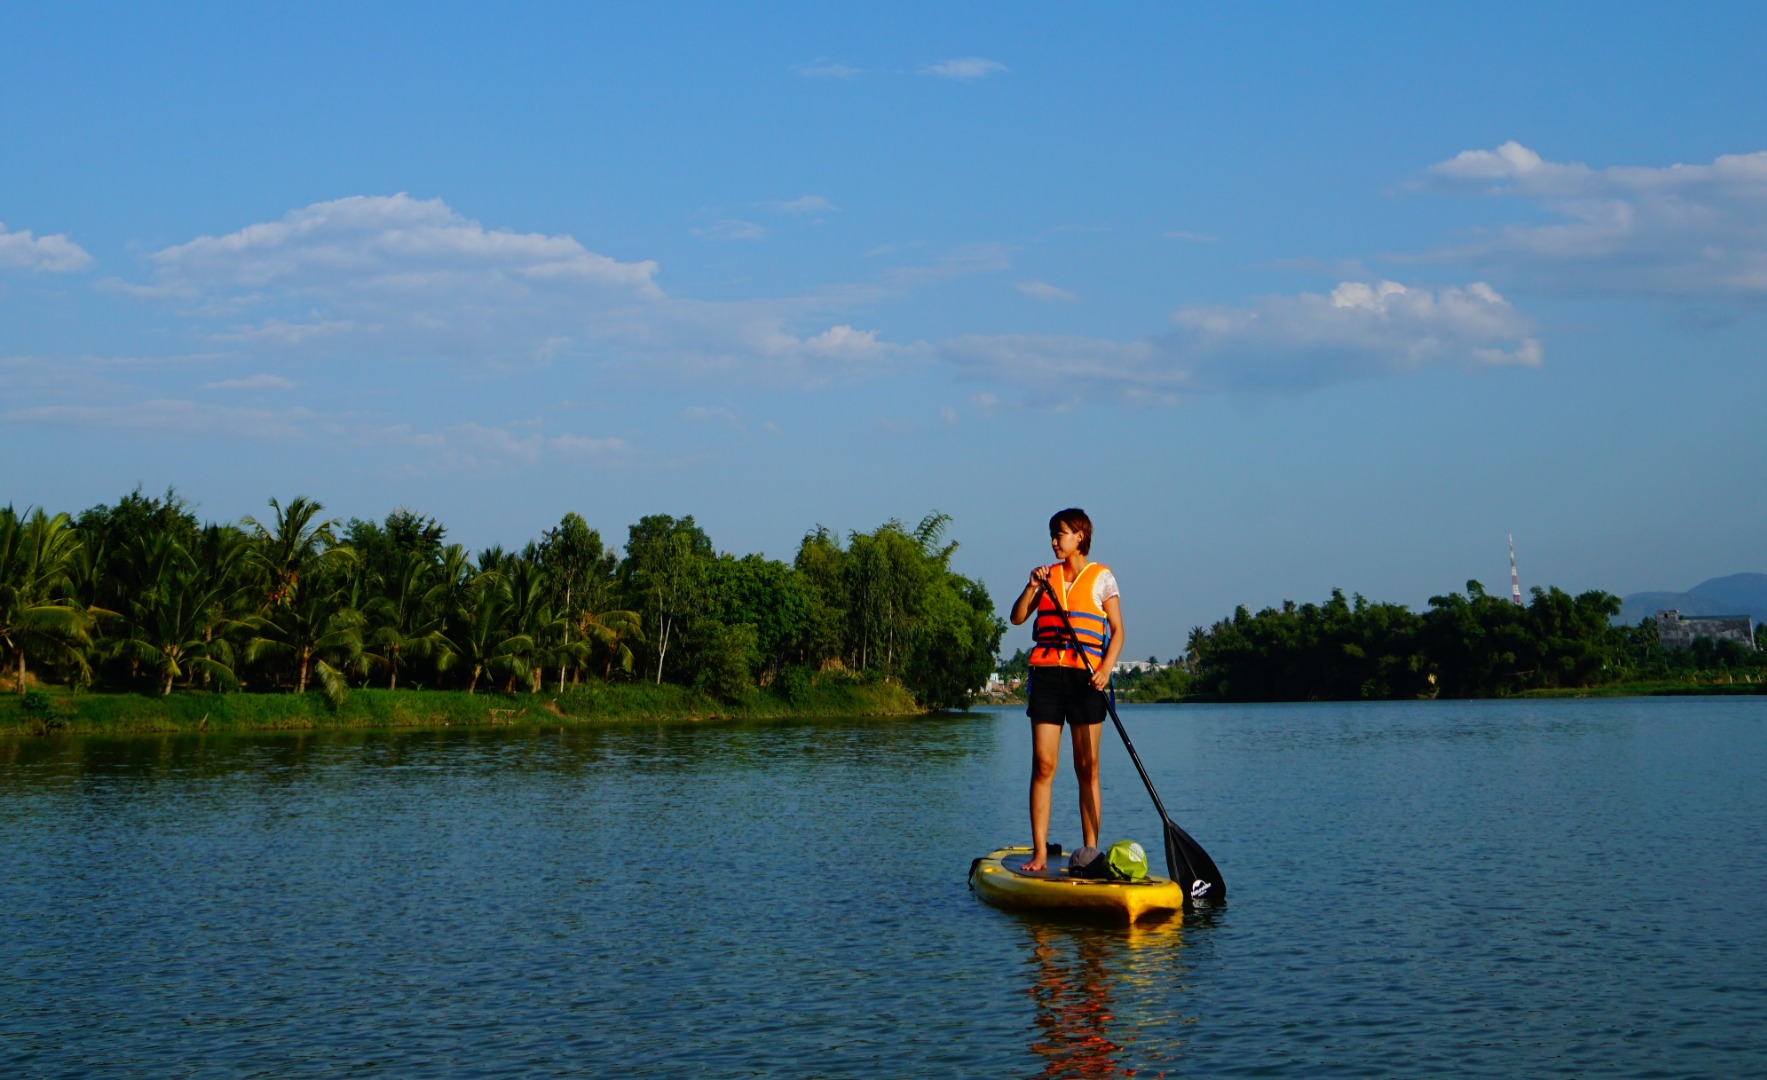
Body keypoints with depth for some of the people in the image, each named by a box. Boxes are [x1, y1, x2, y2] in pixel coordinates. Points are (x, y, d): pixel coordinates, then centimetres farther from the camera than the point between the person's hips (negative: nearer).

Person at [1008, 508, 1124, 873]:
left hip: (1085, 677, -2)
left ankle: (1090, 852, 3)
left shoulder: (1101, 577, 5)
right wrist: (1032, 587, -8)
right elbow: (1017, 618, 8)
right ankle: (1039, 853, -4)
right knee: (1043, 764, -4)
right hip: (1047, 673, 2)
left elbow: (1117, 630, 3)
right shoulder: (1047, 575, 14)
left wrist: (1106, 669, -11)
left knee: (1087, 767, -1)